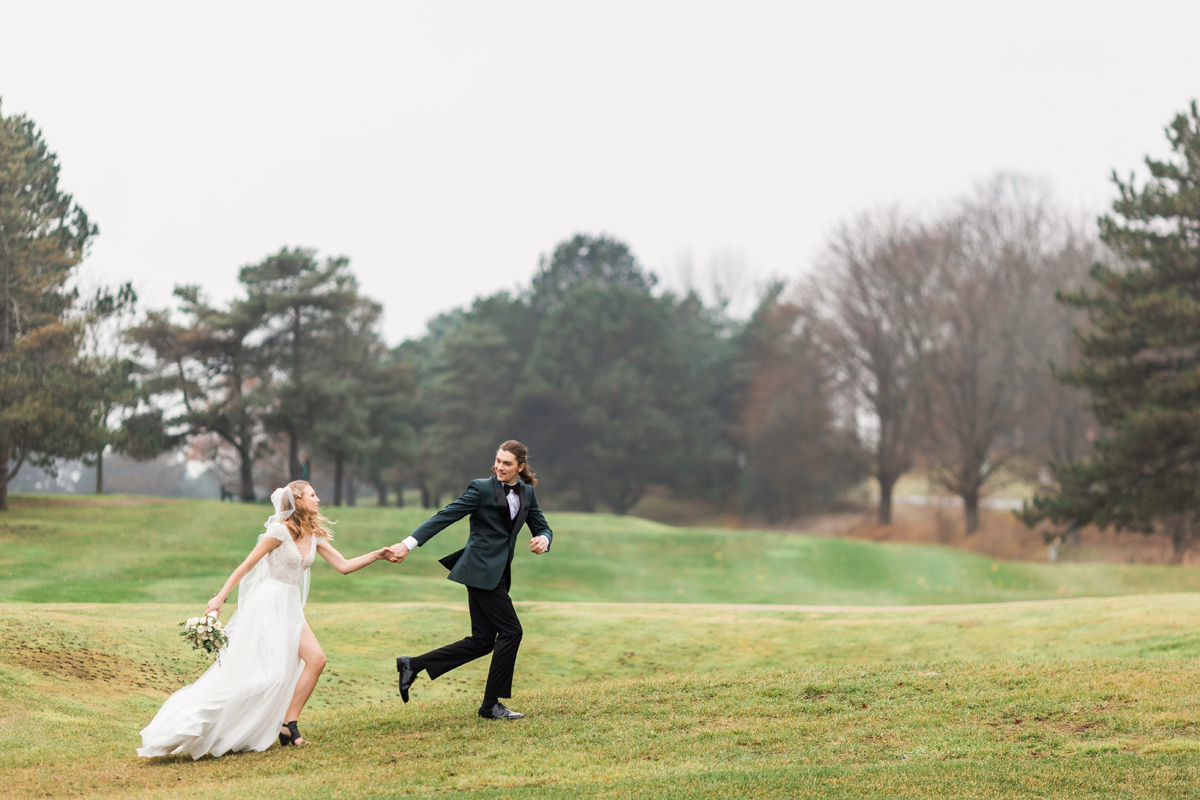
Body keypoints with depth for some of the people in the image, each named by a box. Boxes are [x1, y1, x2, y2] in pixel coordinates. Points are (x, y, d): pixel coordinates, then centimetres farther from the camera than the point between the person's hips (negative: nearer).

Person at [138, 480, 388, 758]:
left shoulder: (314, 536, 9)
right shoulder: (280, 531, -12)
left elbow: (344, 566, 10)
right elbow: (246, 566, -10)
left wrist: (378, 554, 3)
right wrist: (220, 598, -12)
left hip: (290, 608, 8)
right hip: (269, 604, -8)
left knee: (316, 659, -8)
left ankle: (288, 725, -2)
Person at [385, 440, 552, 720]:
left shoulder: (527, 493, 12)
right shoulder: (481, 488, -8)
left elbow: (542, 527, 17)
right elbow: (446, 516, -11)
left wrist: (543, 539, -9)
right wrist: (408, 544, -18)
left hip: (498, 573, 8)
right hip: (482, 571, -8)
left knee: (482, 641, 6)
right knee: (510, 632, -9)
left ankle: (414, 664, 12)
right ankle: (491, 705, 1)